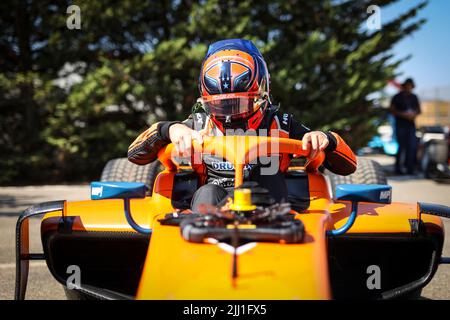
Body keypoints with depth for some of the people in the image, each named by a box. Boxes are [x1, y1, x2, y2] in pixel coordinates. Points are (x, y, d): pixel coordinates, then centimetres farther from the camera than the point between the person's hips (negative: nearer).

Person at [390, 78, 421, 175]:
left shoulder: (414, 97, 14)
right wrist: (403, 114, -14)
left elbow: (418, 110, 21)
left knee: (412, 147, -6)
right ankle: (398, 168, 7)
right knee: (402, 147, -5)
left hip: (411, 125, 4)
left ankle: (410, 168, -1)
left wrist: (414, 114, -2)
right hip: (400, 125, -4)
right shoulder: (397, 97, 1)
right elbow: (392, 111, -1)